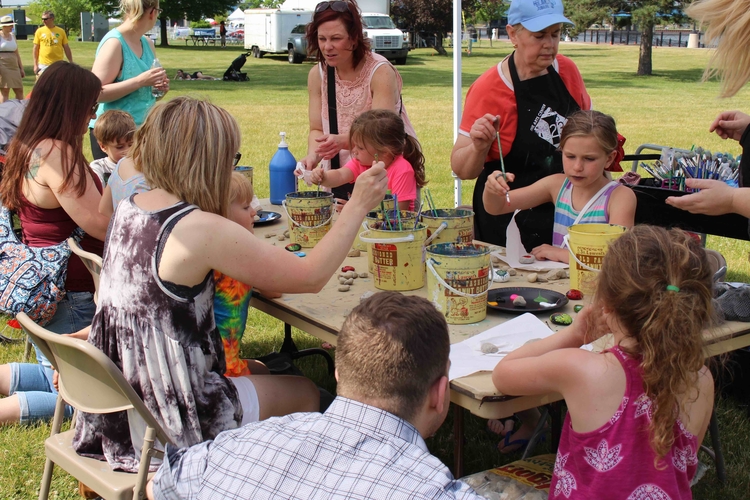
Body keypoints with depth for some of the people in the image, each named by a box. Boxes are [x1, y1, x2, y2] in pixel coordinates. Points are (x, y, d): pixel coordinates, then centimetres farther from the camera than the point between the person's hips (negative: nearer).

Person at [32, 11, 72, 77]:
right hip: (43, 65, -1)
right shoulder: (39, 31, 3)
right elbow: (35, 49, 5)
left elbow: (66, 48, 8)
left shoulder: (61, 31, 5)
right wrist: (35, 65, -1)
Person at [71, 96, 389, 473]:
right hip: (170, 421, -8)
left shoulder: (128, 208, -1)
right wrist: (358, 205, -10)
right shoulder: (202, 231, -26)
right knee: (304, 393, 14)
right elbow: (311, 276, -21)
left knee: (253, 370, 29)